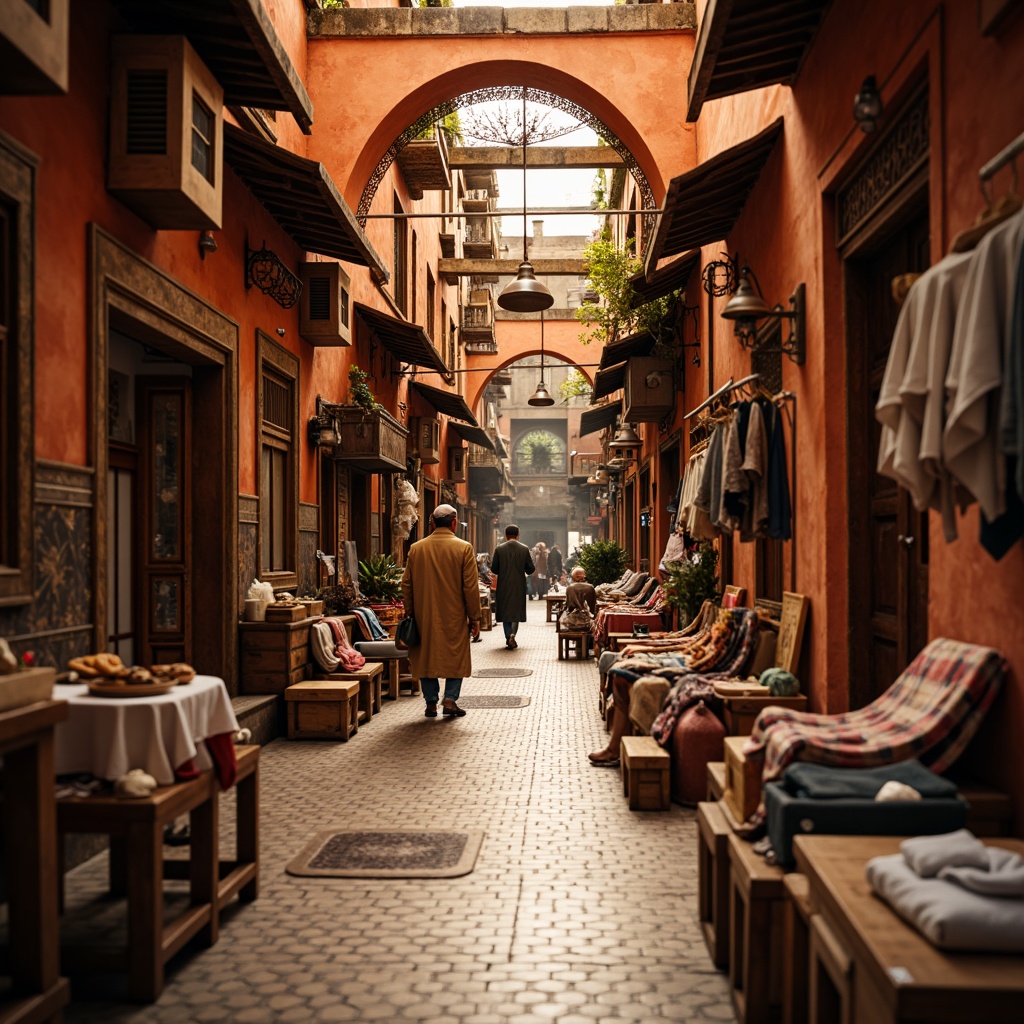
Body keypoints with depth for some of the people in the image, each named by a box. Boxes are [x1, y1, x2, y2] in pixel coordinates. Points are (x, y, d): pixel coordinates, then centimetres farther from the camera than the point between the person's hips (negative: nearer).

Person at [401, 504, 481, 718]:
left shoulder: (416, 548, 0)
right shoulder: (463, 548, -7)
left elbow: (406, 585, 4)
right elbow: (471, 587, -7)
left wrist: (410, 613, 15)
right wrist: (474, 618, 0)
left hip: (424, 618, 2)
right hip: (454, 617, -2)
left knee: (426, 656, 12)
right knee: (456, 657, 11)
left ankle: (431, 703, 14)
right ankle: (450, 699, 3)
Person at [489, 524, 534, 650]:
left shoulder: (499, 549, -6)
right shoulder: (524, 549, -5)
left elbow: (494, 569, -6)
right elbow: (530, 569, -5)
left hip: (503, 586, 0)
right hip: (519, 586, 0)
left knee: (505, 611, 11)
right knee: (517, 610, 11)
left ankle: (508, 638, 9)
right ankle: (512, 634, -10)